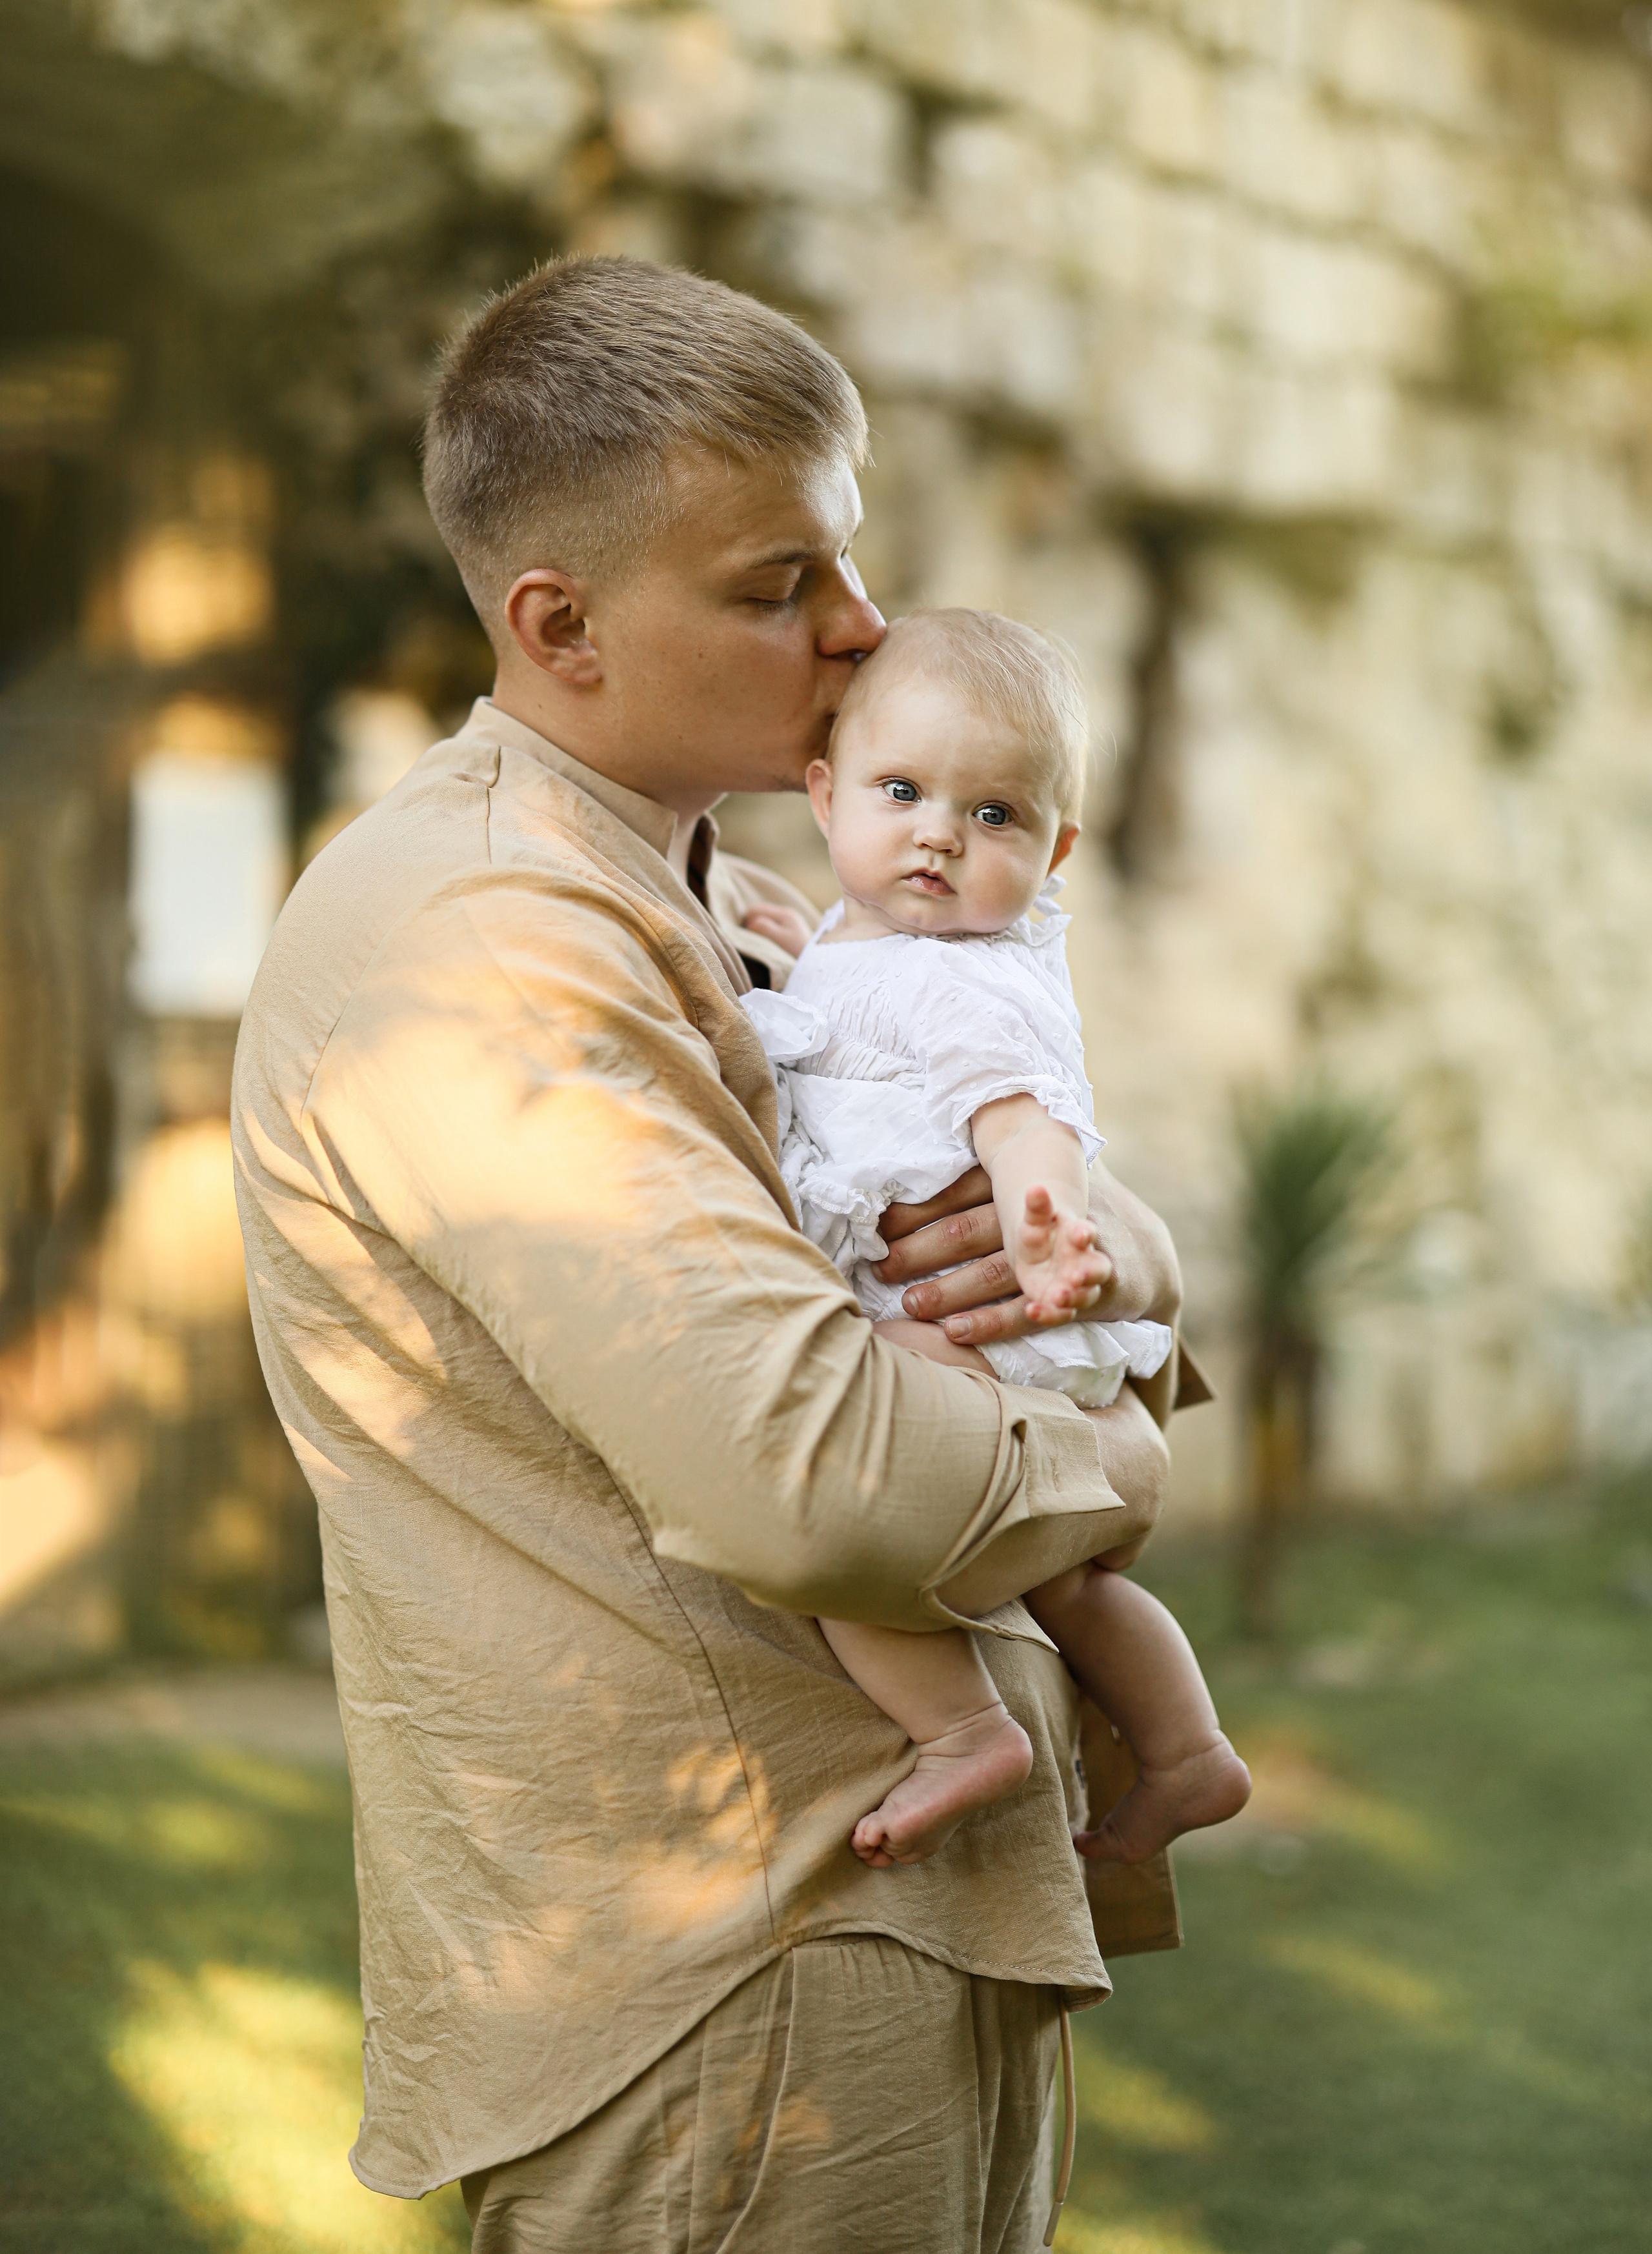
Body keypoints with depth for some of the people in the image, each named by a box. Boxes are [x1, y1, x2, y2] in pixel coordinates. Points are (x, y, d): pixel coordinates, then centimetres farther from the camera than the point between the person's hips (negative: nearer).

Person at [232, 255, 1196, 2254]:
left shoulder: (721, 923, 16)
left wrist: (1108, 1247, -4)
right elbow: (809, 1473, -30)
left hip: (936, 1919, 10)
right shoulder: (473, 948, -19)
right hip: (709, 1991, -9)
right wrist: (1104, 1460, -10)